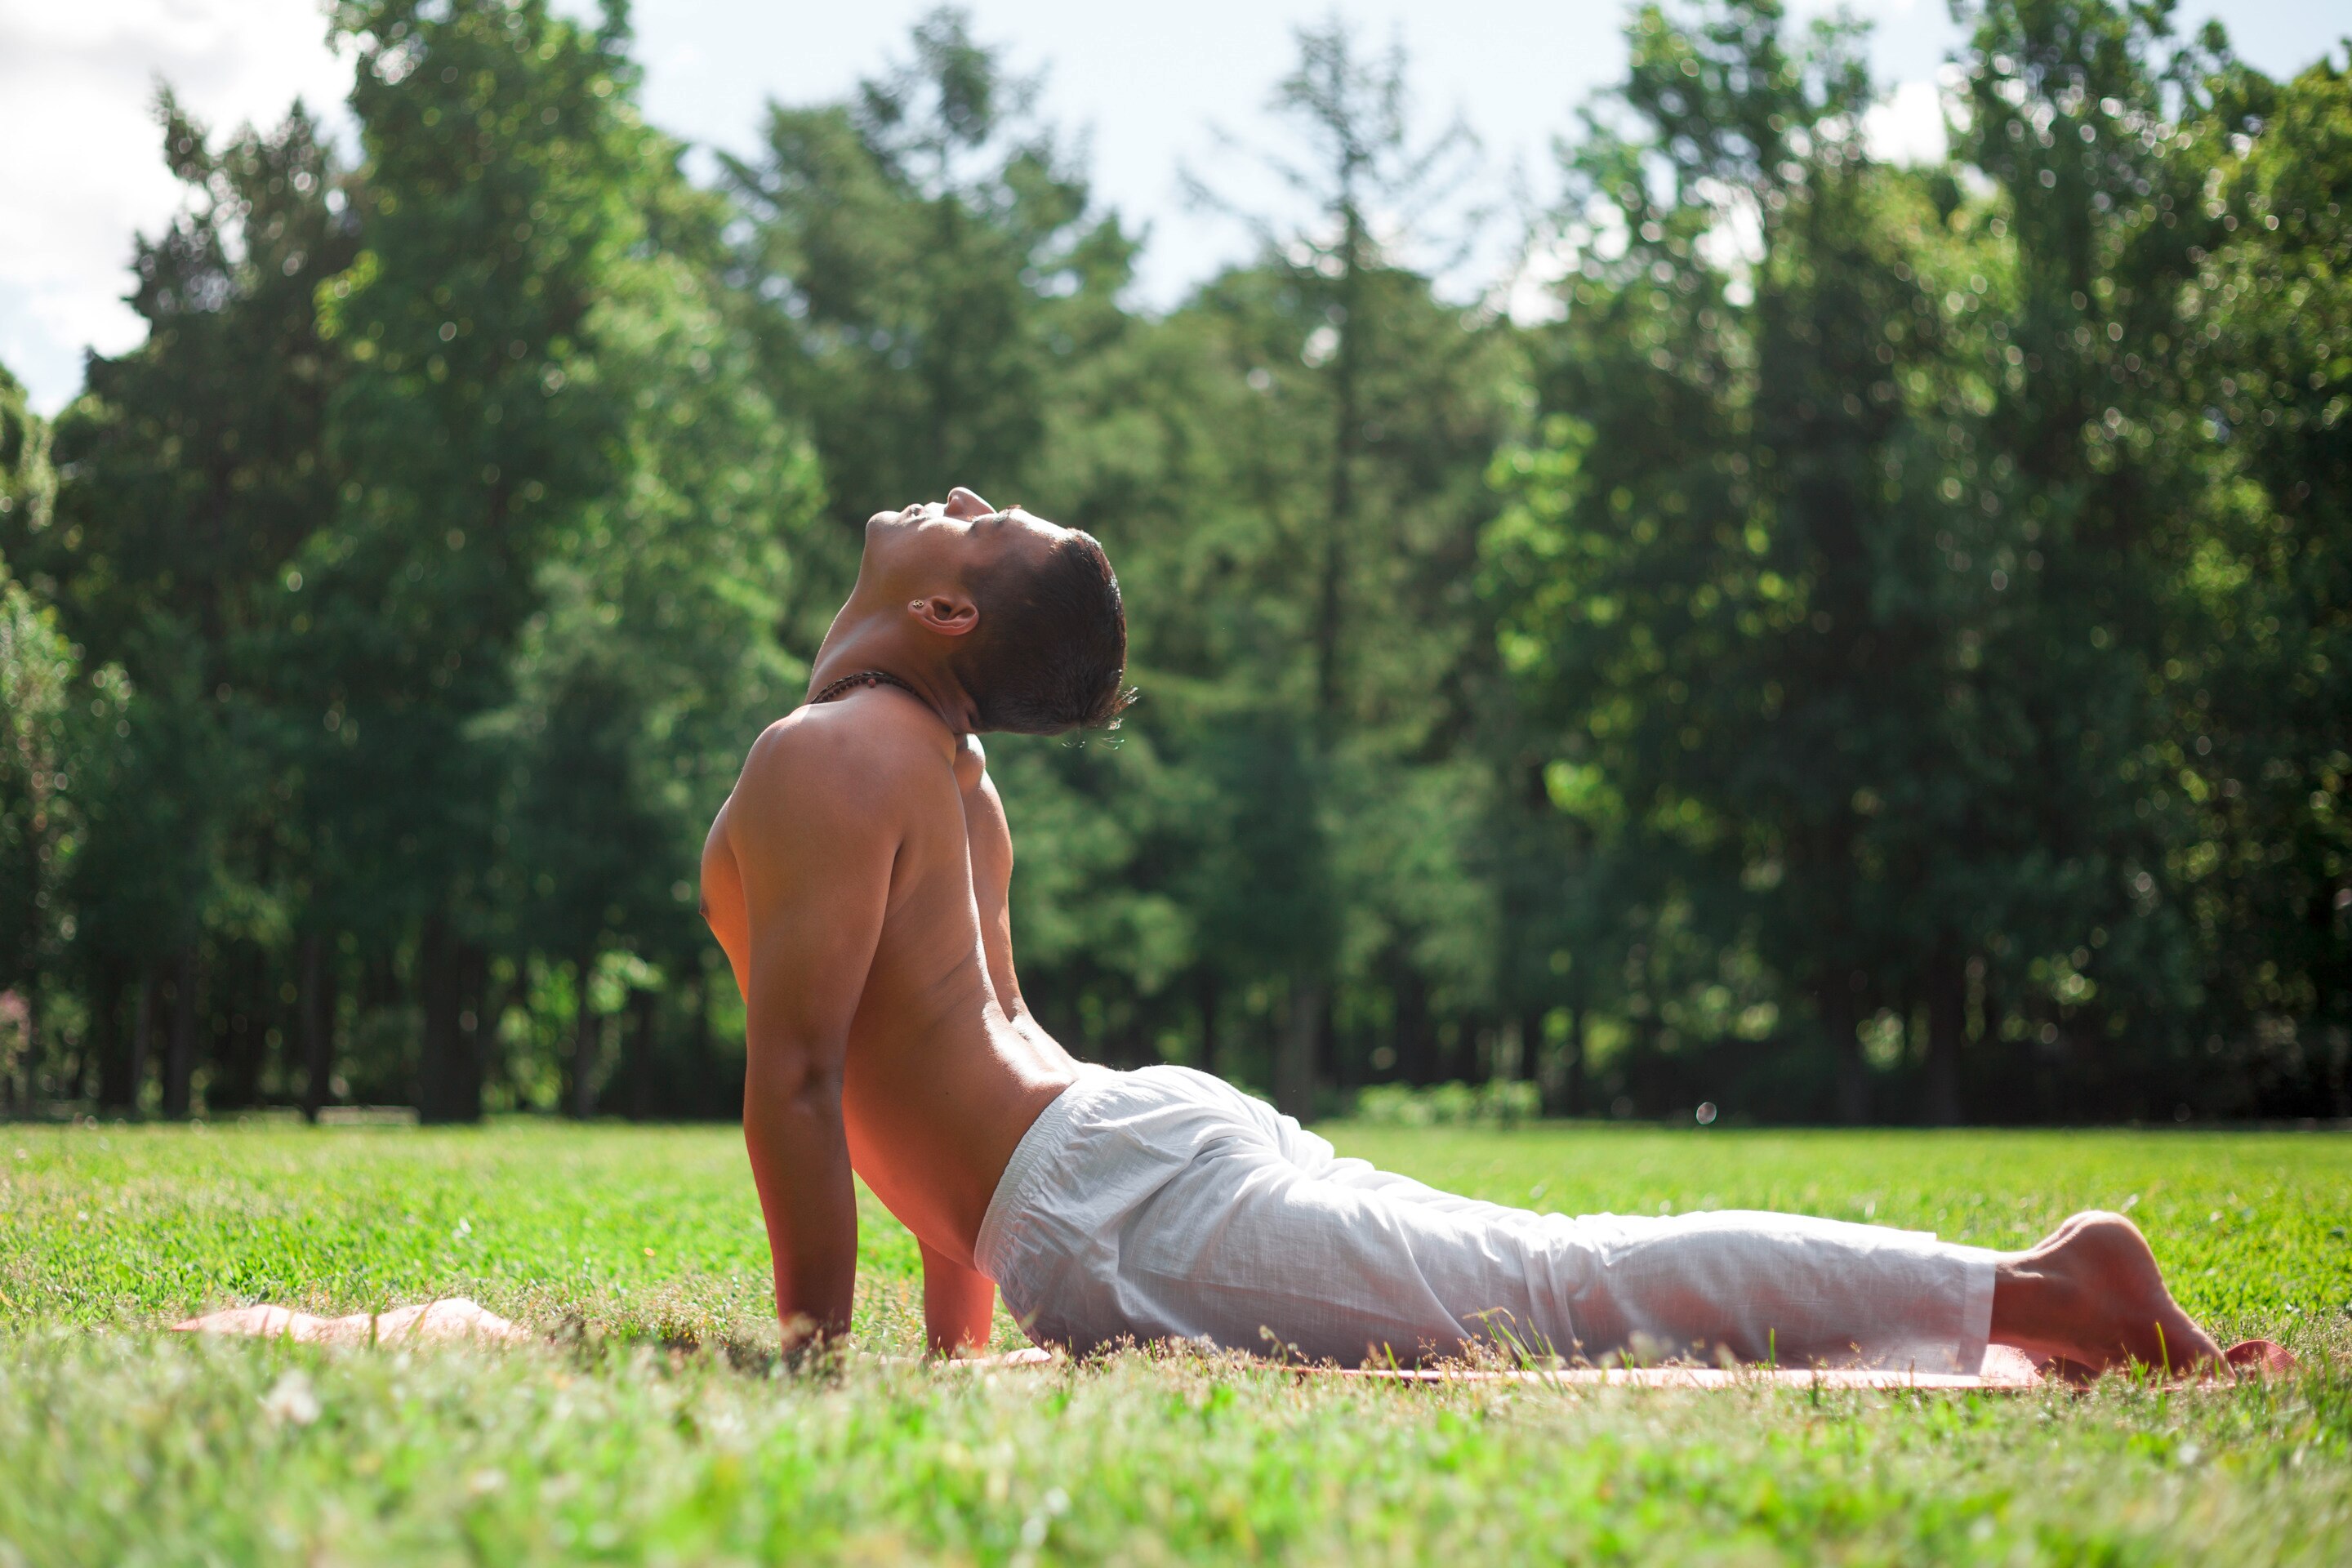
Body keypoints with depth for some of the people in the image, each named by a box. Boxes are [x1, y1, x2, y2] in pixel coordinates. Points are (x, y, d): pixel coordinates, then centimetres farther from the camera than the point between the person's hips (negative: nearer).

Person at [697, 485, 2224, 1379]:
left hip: (1118, 1206, -9)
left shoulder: (822, 762, -6)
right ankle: (2051, 1289, 6)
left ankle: (2035, 1290, -16)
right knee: (1561, 1278, 8)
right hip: (1144, 1126, 9)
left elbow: (797, 1068, -14)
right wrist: (957, 1326, 30)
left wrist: (812, 1340, -9)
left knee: (1562, 1289, -14)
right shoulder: (949, 768, 25)